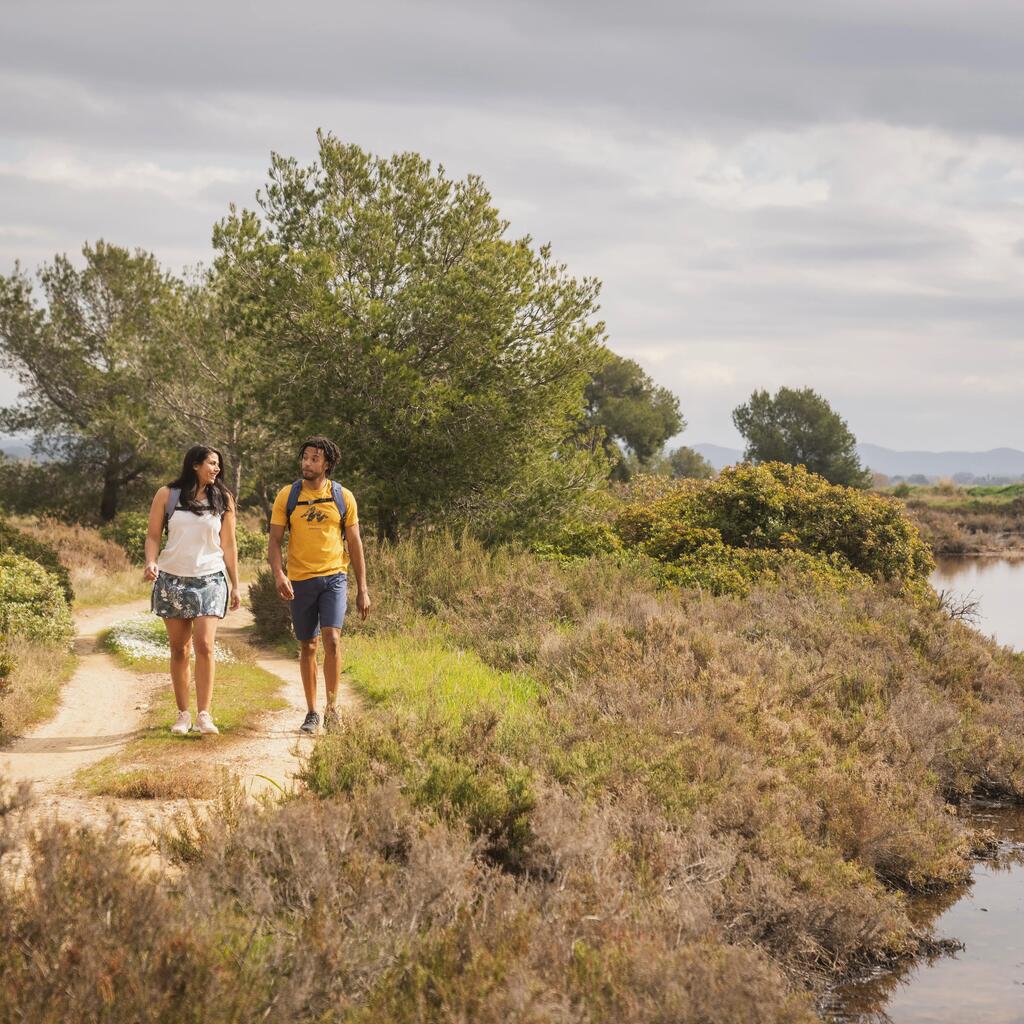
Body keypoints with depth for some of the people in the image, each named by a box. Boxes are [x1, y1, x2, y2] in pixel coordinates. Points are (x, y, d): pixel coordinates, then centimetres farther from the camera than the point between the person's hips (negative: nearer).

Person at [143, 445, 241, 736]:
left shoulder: (223, 499, 6)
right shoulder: (167, 495, 3)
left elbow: (228, 545, 10)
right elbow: (153, 535, 6)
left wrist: (235, 586, 9)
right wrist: (151, 561, -14)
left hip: (210, 580, 0)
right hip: (172, 579, 0)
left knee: (204, 645, -13)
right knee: (179, 649, 4)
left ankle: (204, 714, -11)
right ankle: (183, 714, 13)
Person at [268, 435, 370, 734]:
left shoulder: (343, 497, 1)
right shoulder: (287, 496, 1)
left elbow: (354, 543, 6)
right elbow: (275, 541, 0)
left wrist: (362, 589, 4)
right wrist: (278, 574, -19)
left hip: (334, 577, -1)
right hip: (300, 581, 1)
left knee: (332, 639, -16)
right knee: (308, 647, 8)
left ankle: (332, 707, -7)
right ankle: (311, 713, 17)